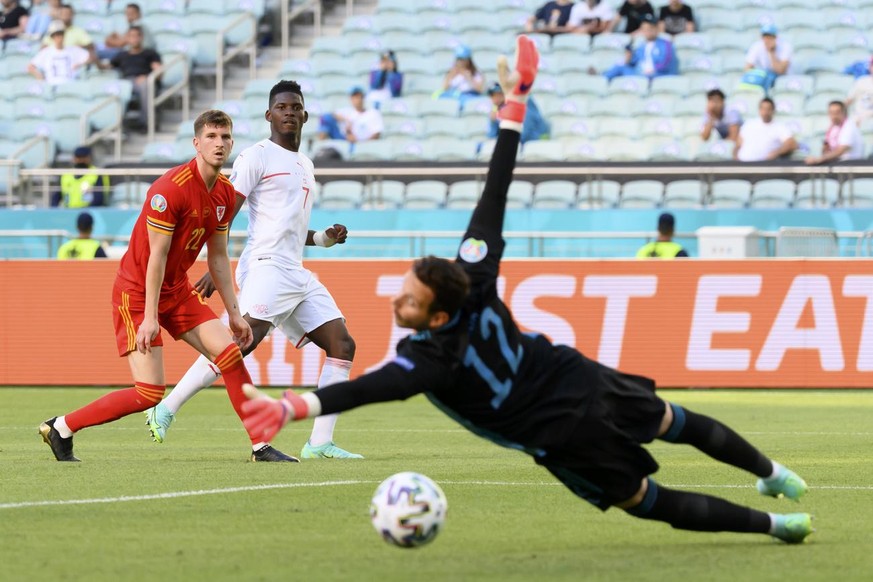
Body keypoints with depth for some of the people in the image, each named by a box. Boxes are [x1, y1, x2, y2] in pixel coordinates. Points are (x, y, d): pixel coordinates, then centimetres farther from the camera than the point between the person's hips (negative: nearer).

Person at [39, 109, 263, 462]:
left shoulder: (225, 193, 3)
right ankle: (60, 428, 3)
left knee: (230, 352, -7)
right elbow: (156, 255, -21)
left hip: (177, 289, 8)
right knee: (150, 393, -12)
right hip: (136, 291, -8)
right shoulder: (171, 188, -22)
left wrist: (234, 312, 11)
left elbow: (218, 257, 12)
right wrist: (150, 316, -21)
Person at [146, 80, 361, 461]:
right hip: (266, 267, -9)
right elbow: (223, 217, -7)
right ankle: (165, 411, -20)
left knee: (342, 346, 1)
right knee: (244, 341, -25)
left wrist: (323, 238, 15)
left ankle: (320, 443, -1)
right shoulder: (256, 157, -2)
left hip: (297, 274, 9)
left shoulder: (305, 165, 23)